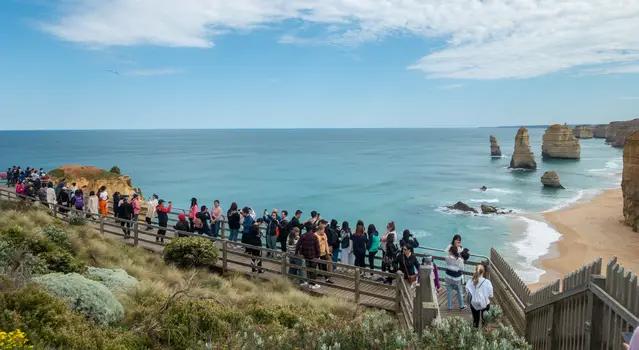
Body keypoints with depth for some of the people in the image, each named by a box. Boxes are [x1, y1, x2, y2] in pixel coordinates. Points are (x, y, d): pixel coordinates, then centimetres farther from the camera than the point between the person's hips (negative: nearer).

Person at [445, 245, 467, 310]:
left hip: (449, 278, 1)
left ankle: (450, 306, 19)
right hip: (457, 279, -1)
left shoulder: (447, 258, -15)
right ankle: (461, 306, 30)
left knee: (449, 292, 12)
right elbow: (461, 269, -10)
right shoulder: (459, 260, -19)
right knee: (459, 292, 18)